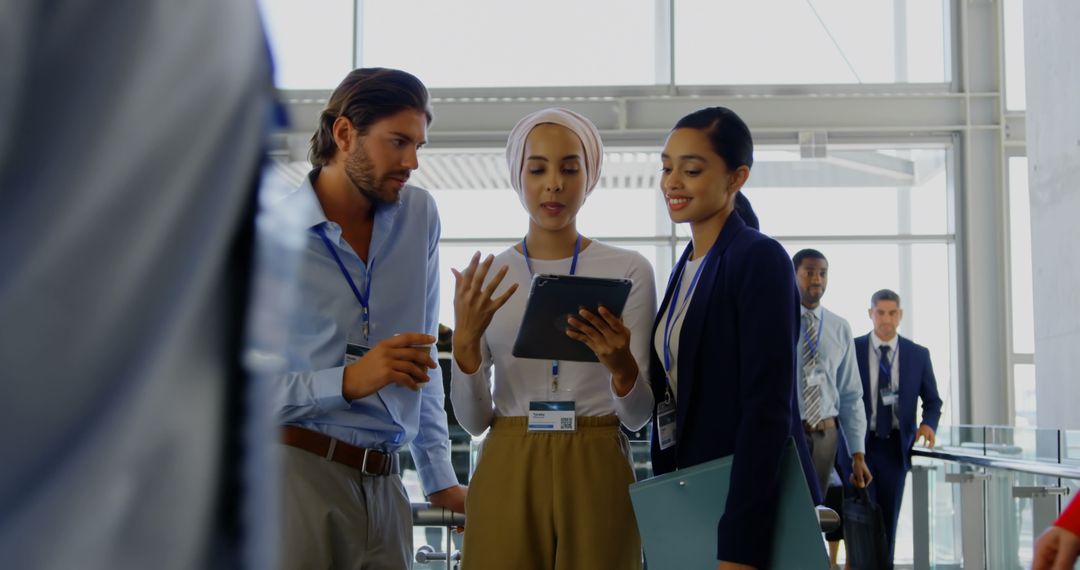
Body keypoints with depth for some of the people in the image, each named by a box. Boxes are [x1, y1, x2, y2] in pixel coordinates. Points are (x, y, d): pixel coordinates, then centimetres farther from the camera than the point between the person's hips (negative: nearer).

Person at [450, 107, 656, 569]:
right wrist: (466, 340, -15)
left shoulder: (629, 270, -2)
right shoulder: (484, 277, 3)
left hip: (597, 476, -1)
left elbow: (638, 416, -4)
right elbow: (473, 419, 1)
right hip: (507, 477, 1)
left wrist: (620, 365, -24)